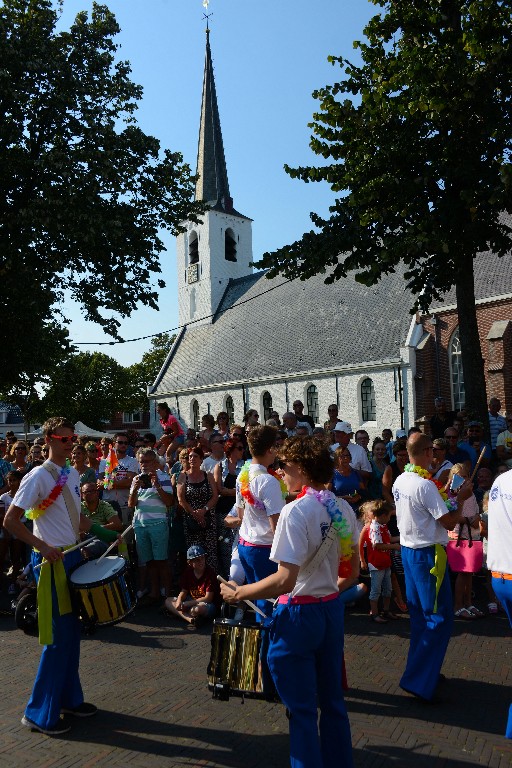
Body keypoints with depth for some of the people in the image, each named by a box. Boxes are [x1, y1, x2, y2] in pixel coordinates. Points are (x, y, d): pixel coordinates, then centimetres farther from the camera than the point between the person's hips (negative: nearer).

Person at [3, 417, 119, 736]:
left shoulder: (73, 474, 8)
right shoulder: (38, 477, -15)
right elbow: (11, 520, -16)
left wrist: (107, 534, 10)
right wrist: (42, 546, -22)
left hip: (73, 557, 8)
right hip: (52, 562, -8)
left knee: (71, 633, 16)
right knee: (59, 637, -2)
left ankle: (69, 698, 31)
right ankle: (40, 713, 15)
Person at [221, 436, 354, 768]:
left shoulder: (296, 511, -21)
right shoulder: (341, 508, 2)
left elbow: (285, 580, -27)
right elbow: (353, 567, 11)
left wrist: (237, 593, -16)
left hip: (299, 615, -7)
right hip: (333, 610, 8)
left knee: (302, 709, 10)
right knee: (332, 701, 21)